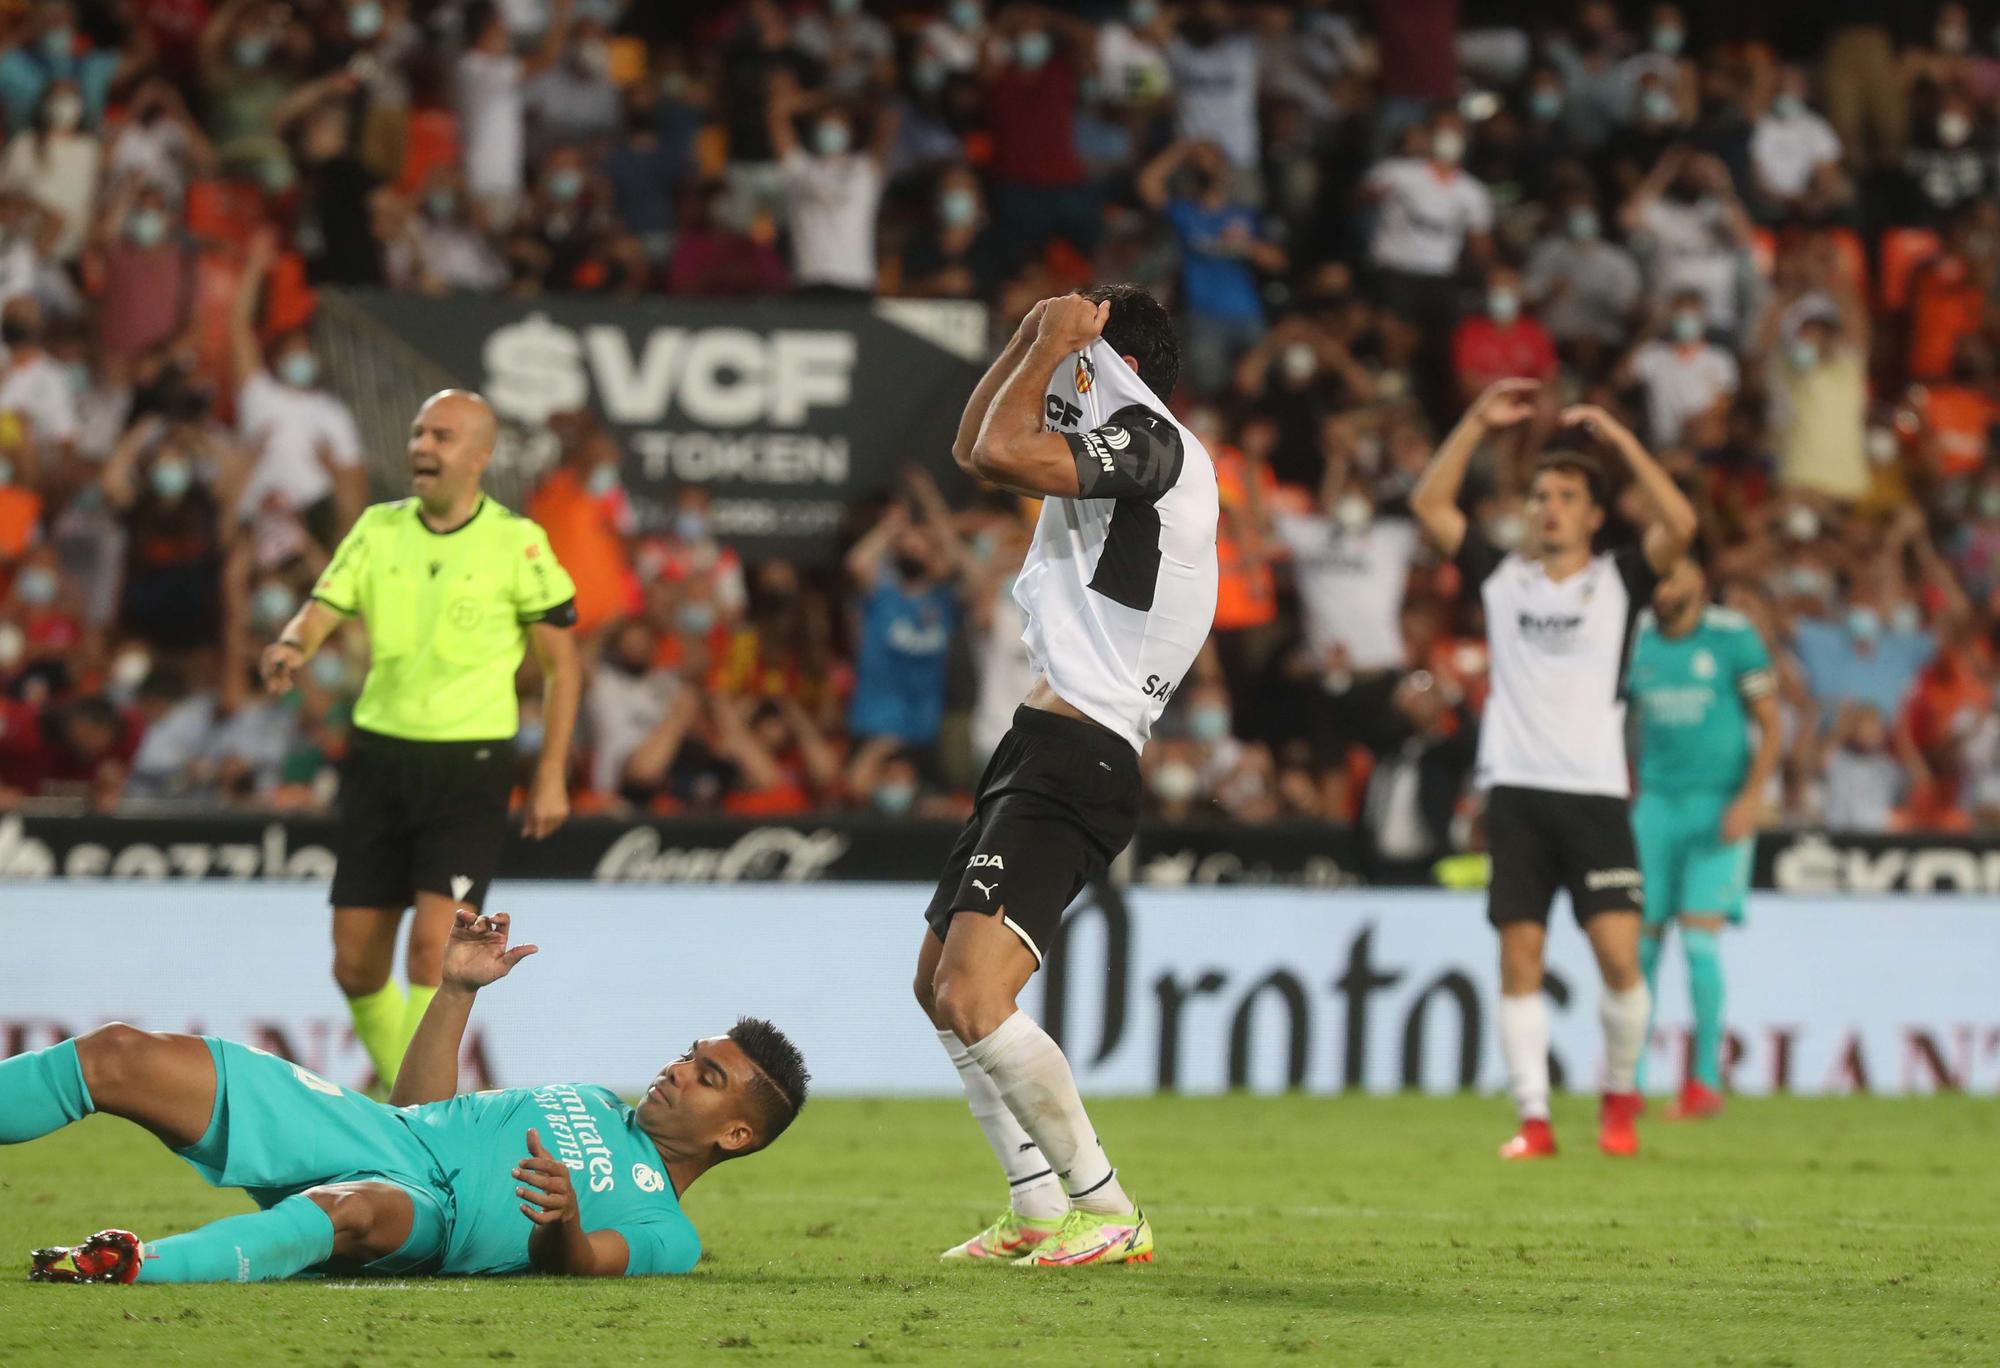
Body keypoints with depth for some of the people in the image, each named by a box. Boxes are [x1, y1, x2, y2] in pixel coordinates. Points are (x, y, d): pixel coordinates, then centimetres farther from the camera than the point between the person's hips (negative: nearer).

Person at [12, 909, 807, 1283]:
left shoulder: (666, 1232, 9)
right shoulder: (597, 1105, 32)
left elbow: (575, 1266, -12)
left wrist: (565, 1223, -34)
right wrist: (458, 989, 22)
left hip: (428, 1209, -8)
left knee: (352, 1209, -48)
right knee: (117, 1055, -9)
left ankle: (137, 1268, -68)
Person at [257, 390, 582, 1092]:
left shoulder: (518, 542, -5)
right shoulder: (378, 530, 5)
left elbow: (562, 663, 0)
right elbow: (319, 613, -1)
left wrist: (551, 777, -4)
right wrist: (290, 647, -25)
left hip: (470, 767, -4)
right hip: (379, 757, 4)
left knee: (433, 944, -19)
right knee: (355, 963, 4)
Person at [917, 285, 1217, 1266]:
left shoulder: (1152, 440, -11)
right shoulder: (1108, 454, 19)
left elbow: (1001, 453, -24)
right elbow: (976, 451, 31)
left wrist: (1058, 343, -9)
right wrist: (1034, 336, 18)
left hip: (1076, 760, -11)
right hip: (1040, 749, 11)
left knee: (974, 999, -21)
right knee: (938, 987, 19)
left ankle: (1109, 1214, -13)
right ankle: (1039, 1211, 23)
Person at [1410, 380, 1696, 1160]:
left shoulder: (1617, 583, 7)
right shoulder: (1502, 579, 12)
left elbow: (1679, 525, -8)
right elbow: (1429, 506, 8)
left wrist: (1617, 439, -7)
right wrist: (1479, 423, 2)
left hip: (1595, 794, -2)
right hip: (1516, 793, 2)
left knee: (1619, 956, -11)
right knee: (1519, 957, -3)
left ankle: (1620, 1096, 11)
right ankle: (1534, 1119, 0)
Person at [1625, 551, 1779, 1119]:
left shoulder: (1734, 638, -5)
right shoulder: (1635, 640, 7)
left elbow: (1771, 726, -4)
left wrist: (1751, 797, -16)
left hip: (1720, 809, -4)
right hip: (1656, 806, 4)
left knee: (1700, 937, -12)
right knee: (1641, 940, 0)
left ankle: (1705, 1079, -3)